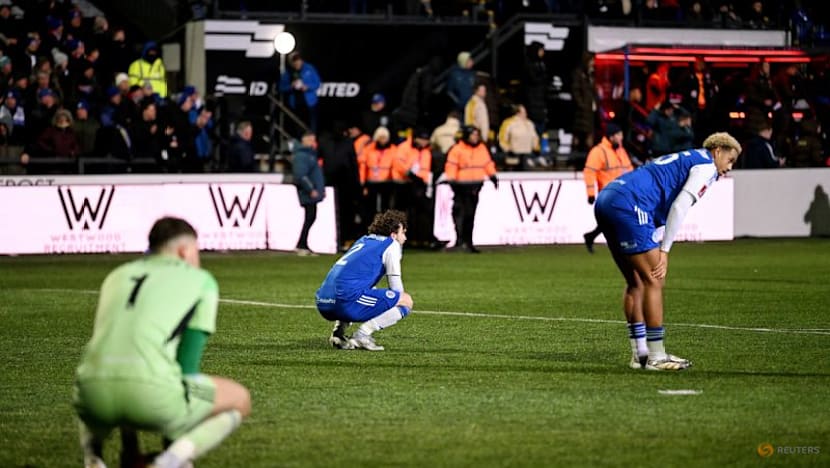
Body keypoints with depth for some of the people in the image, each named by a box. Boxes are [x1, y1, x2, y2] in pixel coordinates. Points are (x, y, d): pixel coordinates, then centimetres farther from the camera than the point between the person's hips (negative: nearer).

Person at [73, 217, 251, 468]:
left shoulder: (118, 276, 30)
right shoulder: (202, 280, 16)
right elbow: (187, 362, 10)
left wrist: (130, 447, 44)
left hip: (96, 390, 5)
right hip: (151, 390, -5)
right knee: (239, 400, 22)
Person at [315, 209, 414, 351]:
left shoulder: (364, 240, 29)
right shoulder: (391, 245, 7)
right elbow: (397, 290, 5)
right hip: (346, 302, -8)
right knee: (407, 301, 0)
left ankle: (339, 331, 15)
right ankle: (362, 334, -12)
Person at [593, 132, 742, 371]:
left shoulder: (682, 160, 31)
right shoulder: (706, 165, 4)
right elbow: (679, 206, -8)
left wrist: (655, 248, 22)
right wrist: (664, 250, -7)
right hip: (628, 204, -10)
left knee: (636, 282, 16)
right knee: (653, 280, -5)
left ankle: (640, 353, 18)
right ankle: (656, 358, -3)